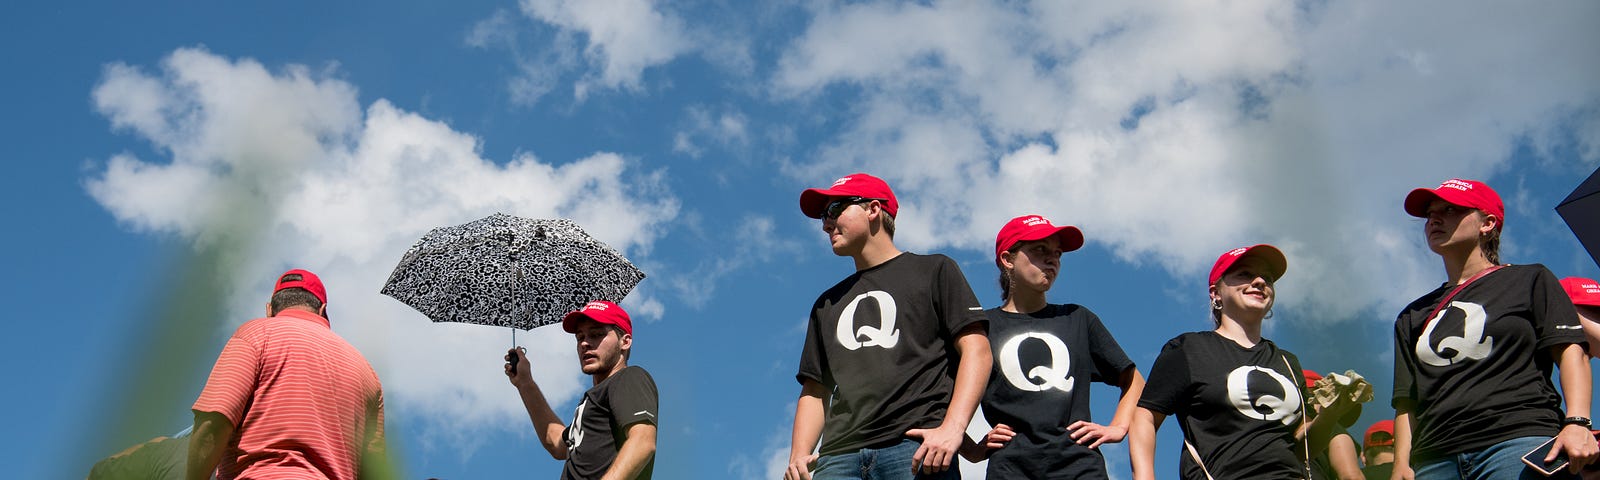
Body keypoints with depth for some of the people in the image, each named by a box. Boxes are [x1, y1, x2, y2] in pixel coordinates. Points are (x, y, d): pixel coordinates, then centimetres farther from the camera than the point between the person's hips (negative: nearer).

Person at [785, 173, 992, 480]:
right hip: (839, 455, 4)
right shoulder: (827, 304, 30)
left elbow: (975, 349, 3)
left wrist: (953, 427, -12)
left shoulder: (933, 270, 15)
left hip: (918, 447, -4)